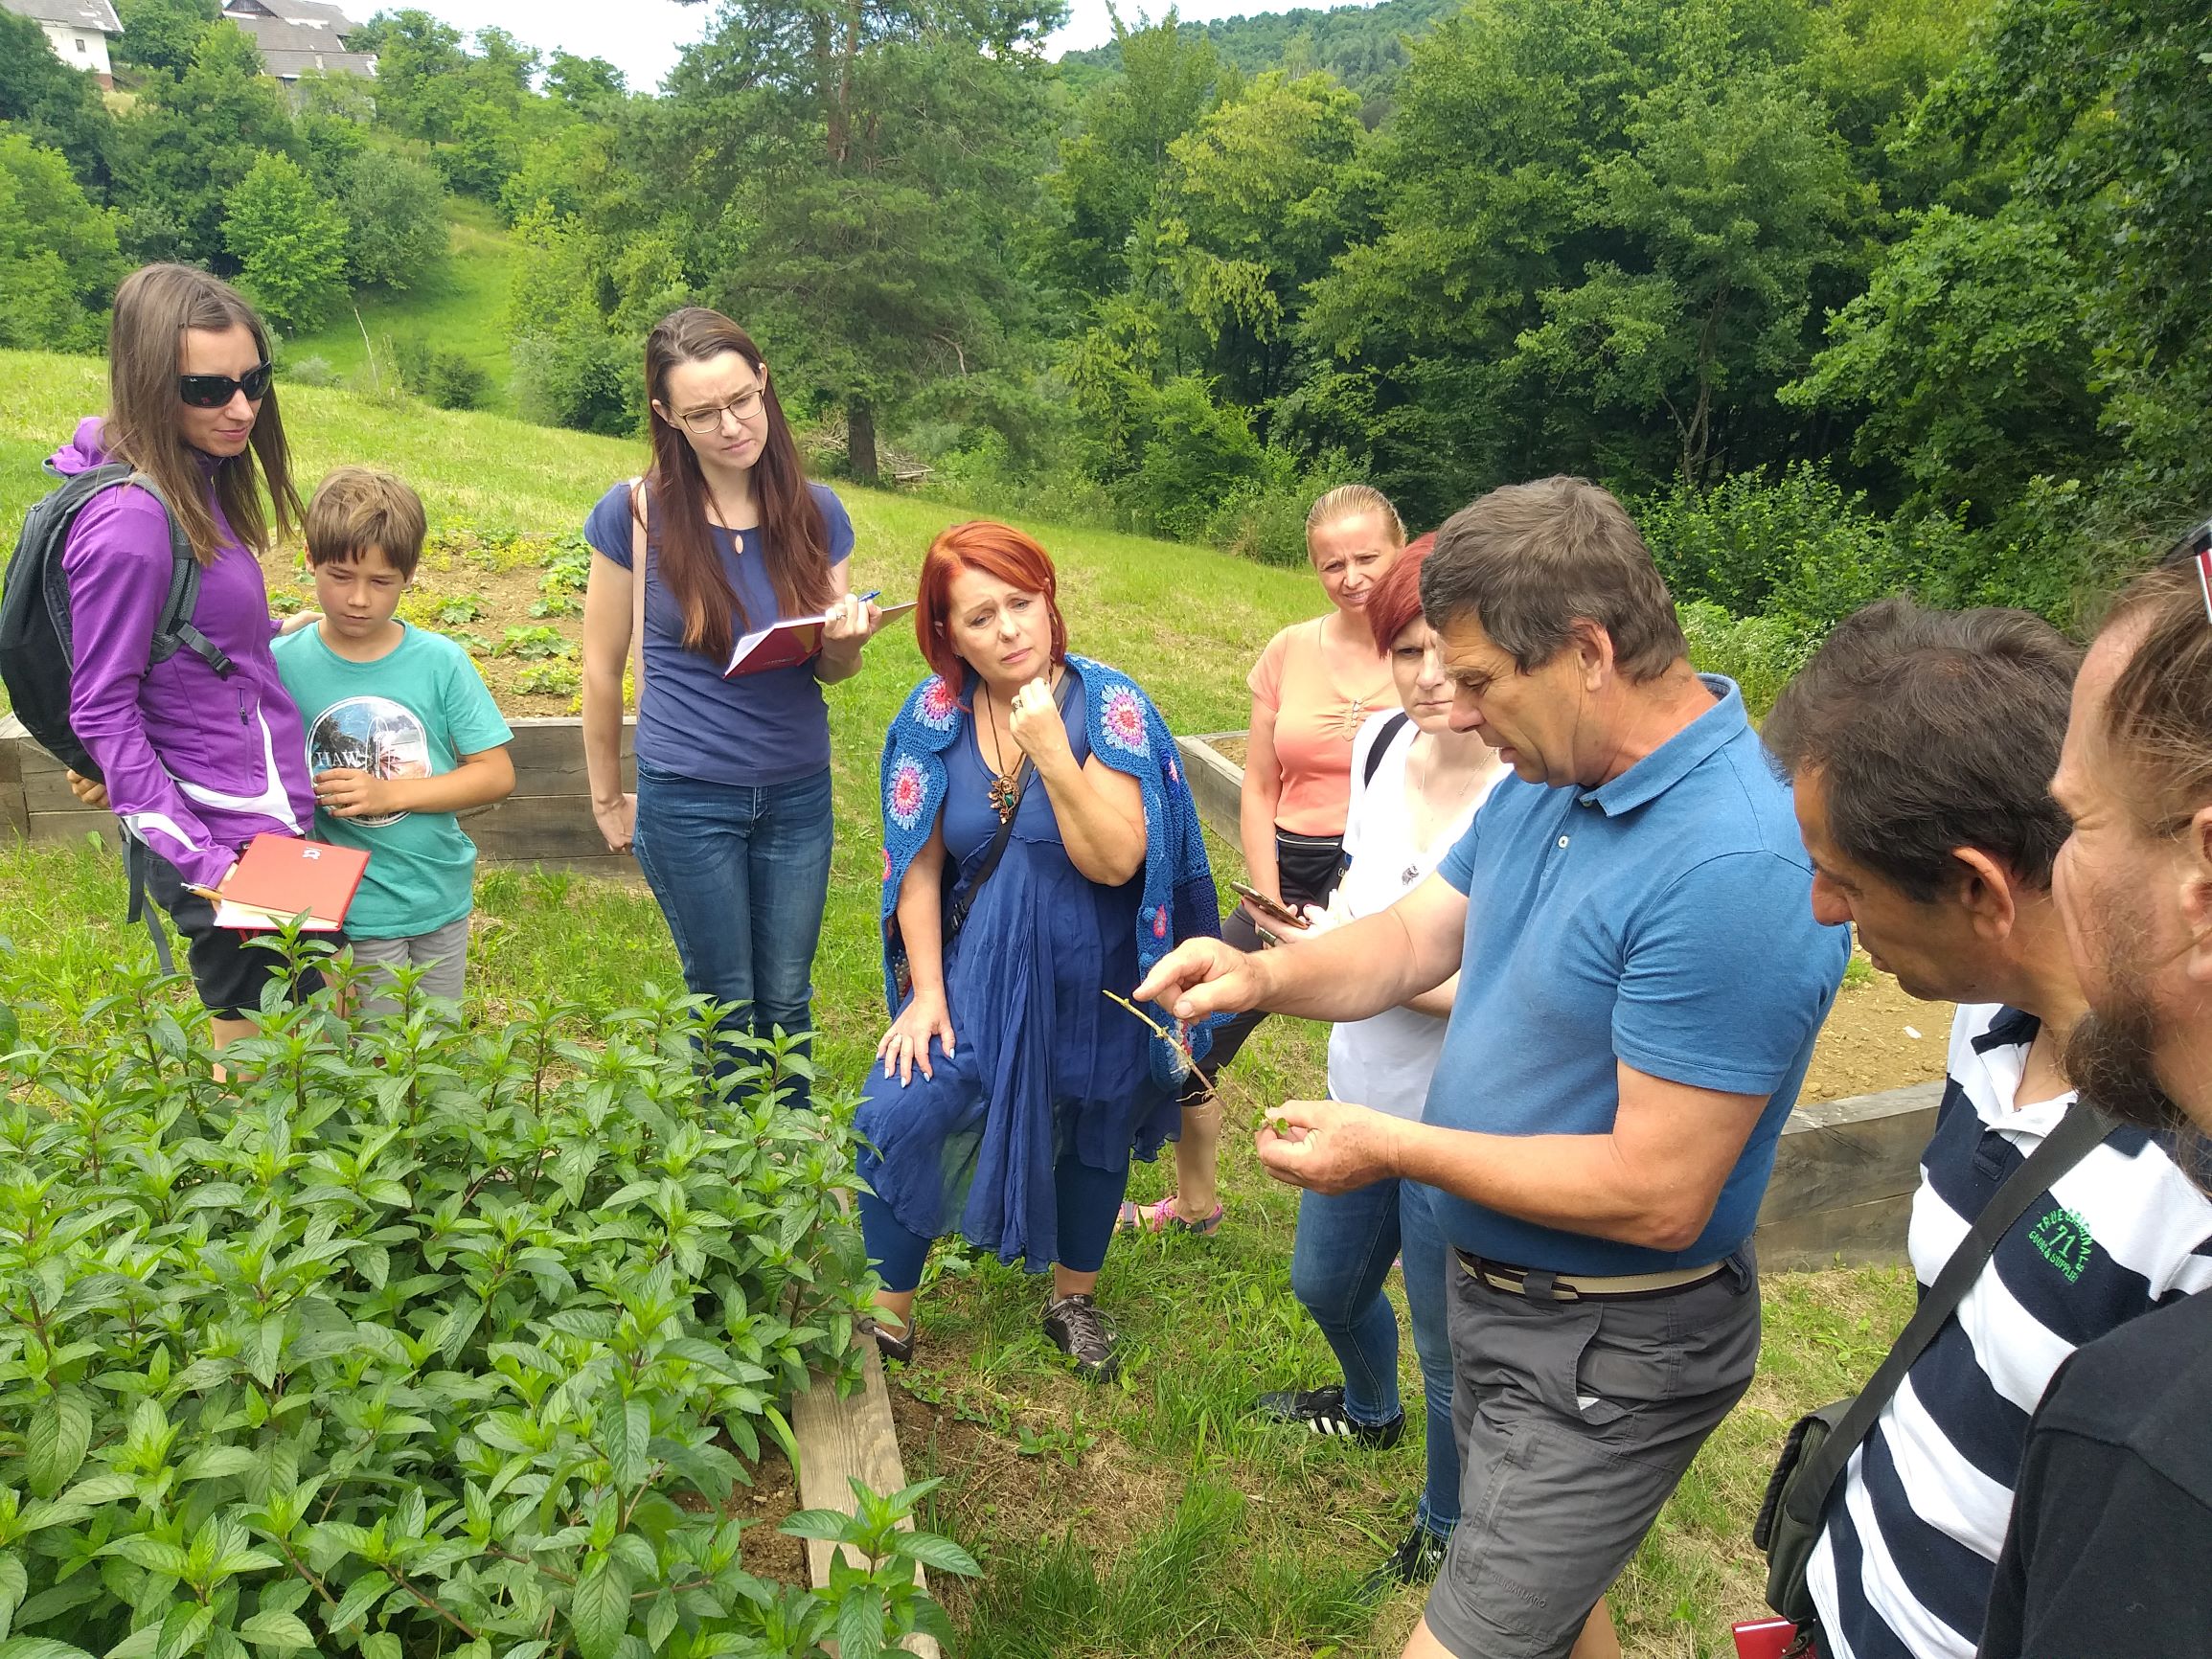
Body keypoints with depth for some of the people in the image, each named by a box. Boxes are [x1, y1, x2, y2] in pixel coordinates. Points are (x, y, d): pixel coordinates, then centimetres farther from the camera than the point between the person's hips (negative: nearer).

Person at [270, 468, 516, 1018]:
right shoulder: (283, 664, -8)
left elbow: (496, 773, -7)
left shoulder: (440, 661, -7)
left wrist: (390, 793, -16)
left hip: (444, 902, 2)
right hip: (353, 913, -2)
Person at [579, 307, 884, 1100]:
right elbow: (601, 667, 0)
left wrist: (847, 635, -17)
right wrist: (608, 799, 7)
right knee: (725, 1006, 11)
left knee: (787, 1002, 15)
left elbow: (833, 670, 7)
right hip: (686, 800, -2)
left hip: (799, 795, 3)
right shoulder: (634, 514, -9)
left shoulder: (815, 511, -1)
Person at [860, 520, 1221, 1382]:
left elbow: (1116, 861, -24)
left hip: (1095, 982, -1)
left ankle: (1073, 1297, 43)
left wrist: (1052, 751, -32)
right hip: (979, 971, 2)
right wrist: (926, 994, -5)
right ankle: (888, 1310, 14)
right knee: (897, 1118, -9)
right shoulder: (936, 714, -9)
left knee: (1093, 1135, 16)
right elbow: (918, 865, -3)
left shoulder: (1108, 705, -18)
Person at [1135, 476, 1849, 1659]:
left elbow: (1656, 1196, -29)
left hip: (1610, 1351, -8)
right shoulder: (1547, 782, -1)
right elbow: (1417, 939, 7)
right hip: (1496, 1287, 9)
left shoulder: (1734, 870, -31)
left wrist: (1394, 1147, -22)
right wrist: (1260, 973, -12)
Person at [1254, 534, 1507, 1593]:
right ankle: (1369, 1408, 63)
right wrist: (1324, 930, -7)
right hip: (1362, 1097, 7)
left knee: (1453, 1353, 16)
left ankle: (1446, 1524, 47)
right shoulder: (1382, 743, -4)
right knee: (1325, 1284, 29)